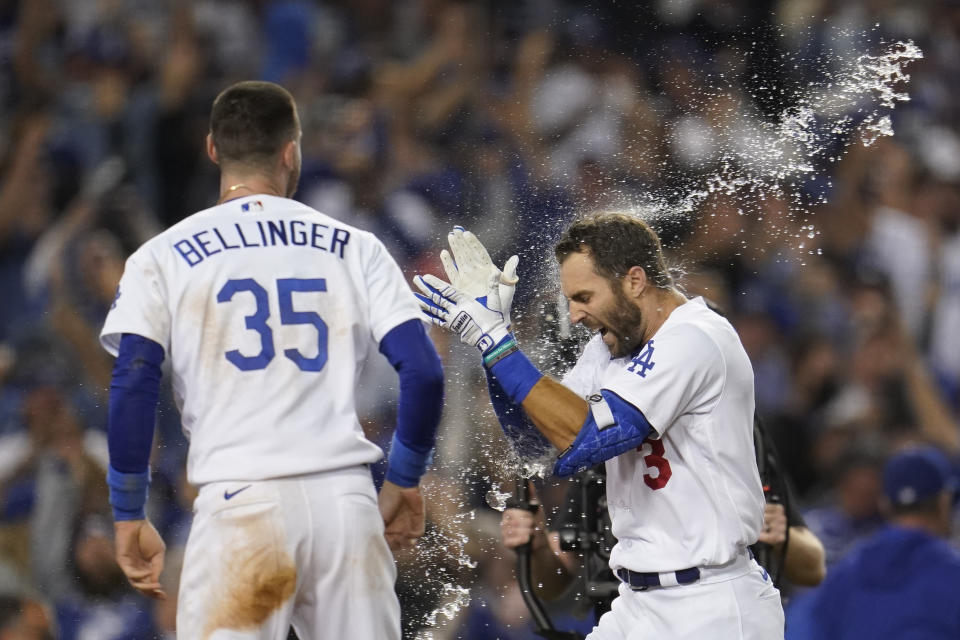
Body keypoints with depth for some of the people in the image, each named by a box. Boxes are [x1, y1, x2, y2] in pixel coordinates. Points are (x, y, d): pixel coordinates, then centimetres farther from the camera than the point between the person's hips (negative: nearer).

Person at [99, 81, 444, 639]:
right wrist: (405, 481, 17)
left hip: (239, 504, -2)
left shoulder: (163, 258, 7)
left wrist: (130, 515, 4)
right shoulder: (356, 250, 11)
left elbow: (133, 388, -3)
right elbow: (423, 373, 4)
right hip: (346, 498, 2)